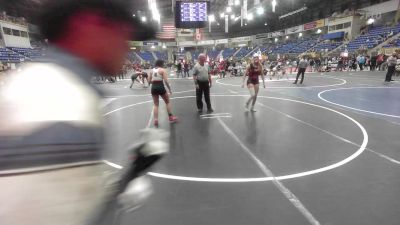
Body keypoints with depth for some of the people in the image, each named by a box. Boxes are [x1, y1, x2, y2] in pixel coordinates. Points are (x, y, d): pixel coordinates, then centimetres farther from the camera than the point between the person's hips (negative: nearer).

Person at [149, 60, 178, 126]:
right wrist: (169, 89, -6)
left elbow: (150, 81, 12)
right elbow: (166, 81, -13)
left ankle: (155, 120, 4)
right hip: (161, 87, -4)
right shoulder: (162, 70, -4)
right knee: (167, 102, 16)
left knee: (156, 104, 13)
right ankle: (171, 117, 20)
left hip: (153, 87, 4)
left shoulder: (152, 70, 10)